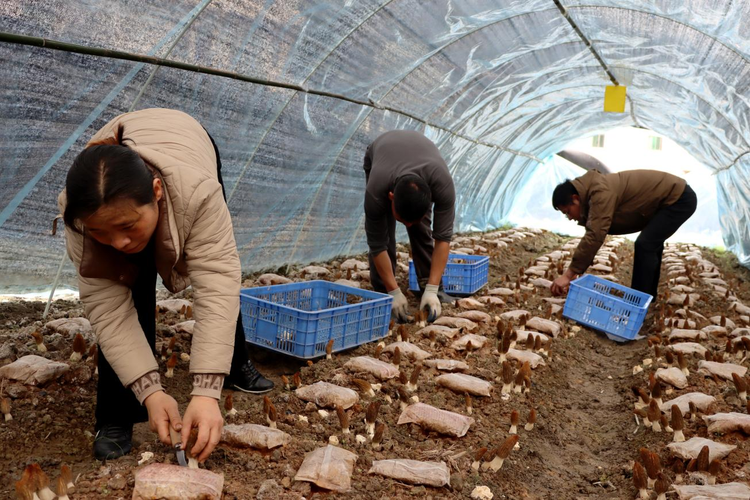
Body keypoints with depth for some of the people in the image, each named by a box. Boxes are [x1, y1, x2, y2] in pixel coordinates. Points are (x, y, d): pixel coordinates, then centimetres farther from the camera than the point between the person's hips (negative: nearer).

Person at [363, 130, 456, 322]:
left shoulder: (443, 184, -43)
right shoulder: (376, 191, -43)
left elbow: (443, 236, -35)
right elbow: (377, 243, -32)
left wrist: (432, 290, -37)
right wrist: (394, 292, -31)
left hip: (421, 163, 1)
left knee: (422, 227, -9)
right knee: (383, 232, -14)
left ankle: (427, 286, 2)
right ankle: (382, 290, -3)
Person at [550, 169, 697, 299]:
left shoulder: (602, 193, -28)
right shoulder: (593, 192, 4)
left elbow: (594, 237, -35)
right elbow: (591, 237, 10)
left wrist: (568, 275, -33)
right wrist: (575, 273, 7)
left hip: (680, 199, -10)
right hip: (672, 198, 10)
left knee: (645, 245, -16)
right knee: (651, 243, 22)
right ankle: (648, 294, 34)